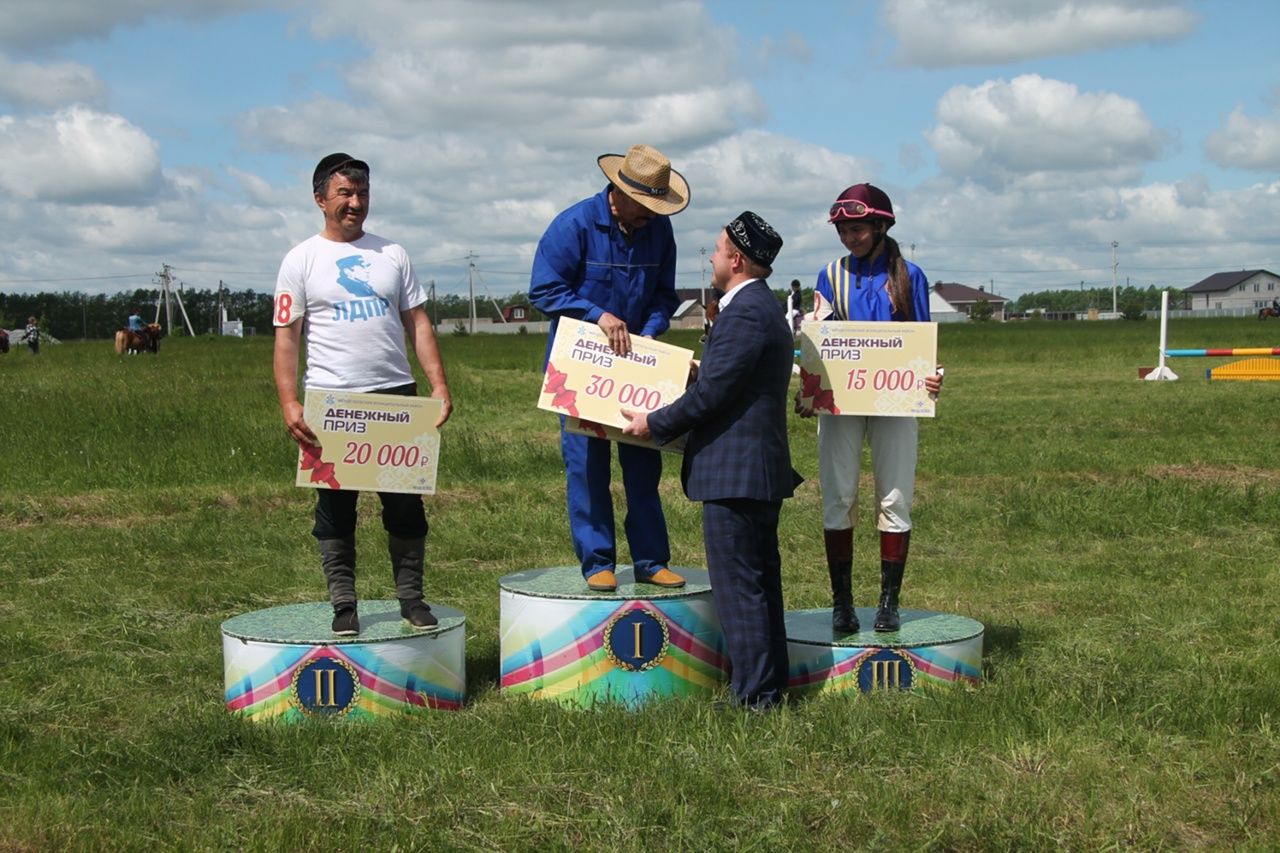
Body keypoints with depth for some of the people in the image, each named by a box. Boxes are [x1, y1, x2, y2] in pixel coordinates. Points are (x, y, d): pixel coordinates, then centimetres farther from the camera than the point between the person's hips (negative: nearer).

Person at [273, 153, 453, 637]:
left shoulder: (391, 255, 13)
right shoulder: (301, 260, 4)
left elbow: (417, 324, 11)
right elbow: (286, 338, -1)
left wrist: (438, 383, -1)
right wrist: (289, 403, -13)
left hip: (396, 396, 2)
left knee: (406, 503, 4)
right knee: (335, 507, 3)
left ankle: (411, 596, 14)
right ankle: (343, 604, 11)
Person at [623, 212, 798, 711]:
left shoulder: (744, 314, -18)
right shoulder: (761, 306, 16)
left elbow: (710, 393, -20)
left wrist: (655, 423, -8)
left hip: (735, 472, -11)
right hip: (761, 468, 11)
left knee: (738, 585, -5)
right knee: (760, 581, 15)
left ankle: (754, 696, 0)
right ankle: (769, 685, 24)